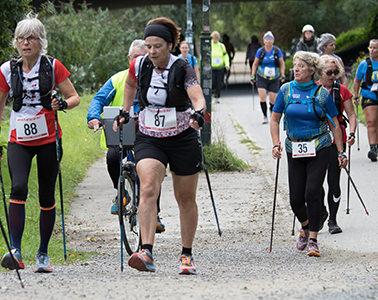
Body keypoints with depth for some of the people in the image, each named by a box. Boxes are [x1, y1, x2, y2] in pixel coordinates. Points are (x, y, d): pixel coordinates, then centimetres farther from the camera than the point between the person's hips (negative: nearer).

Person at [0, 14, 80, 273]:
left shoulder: (53, 67, -3)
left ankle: (43, 254, 17)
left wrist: (62, 104, -21)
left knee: (47, 198, 3)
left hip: (48, 139, 0)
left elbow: (75, 97, 1)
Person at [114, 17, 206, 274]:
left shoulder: (183, 70, -13)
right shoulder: (139, 65, -3)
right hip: (149, 139, 1)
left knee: (186, 199, 8)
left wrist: (198, 114, -48)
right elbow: (131, 84, 21)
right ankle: (146, 253, -32)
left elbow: (198, 98, -28)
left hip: (182, 139, -1)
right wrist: (125, 112, 18)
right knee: (148, 189, -21)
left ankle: (187, 255, 25)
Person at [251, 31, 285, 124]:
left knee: (273, 100, 0)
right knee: (262, 97, -16)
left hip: (274, 79, 0)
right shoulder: (260, 51, -2)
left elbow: (282, 64, 7)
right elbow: (255, 64, 9)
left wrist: (282, 74, -4)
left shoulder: (277, 51, -2)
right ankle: (265, 117, -4)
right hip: (261, 78, 0)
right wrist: (253, 76, 3)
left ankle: (272, 110, 34)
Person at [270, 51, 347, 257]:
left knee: (312, 193, -13)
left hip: (319, 148, -2)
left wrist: (341, 152, 1)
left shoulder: (322, 93, -2)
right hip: (294, 149, 3)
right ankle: (305, 227, 33)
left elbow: (334, 124, 4)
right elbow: (275, 120, 9)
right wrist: (276, 144, -4)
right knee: (295, 198, 2)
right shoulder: (286, 90, 3)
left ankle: (313, 240, -4)